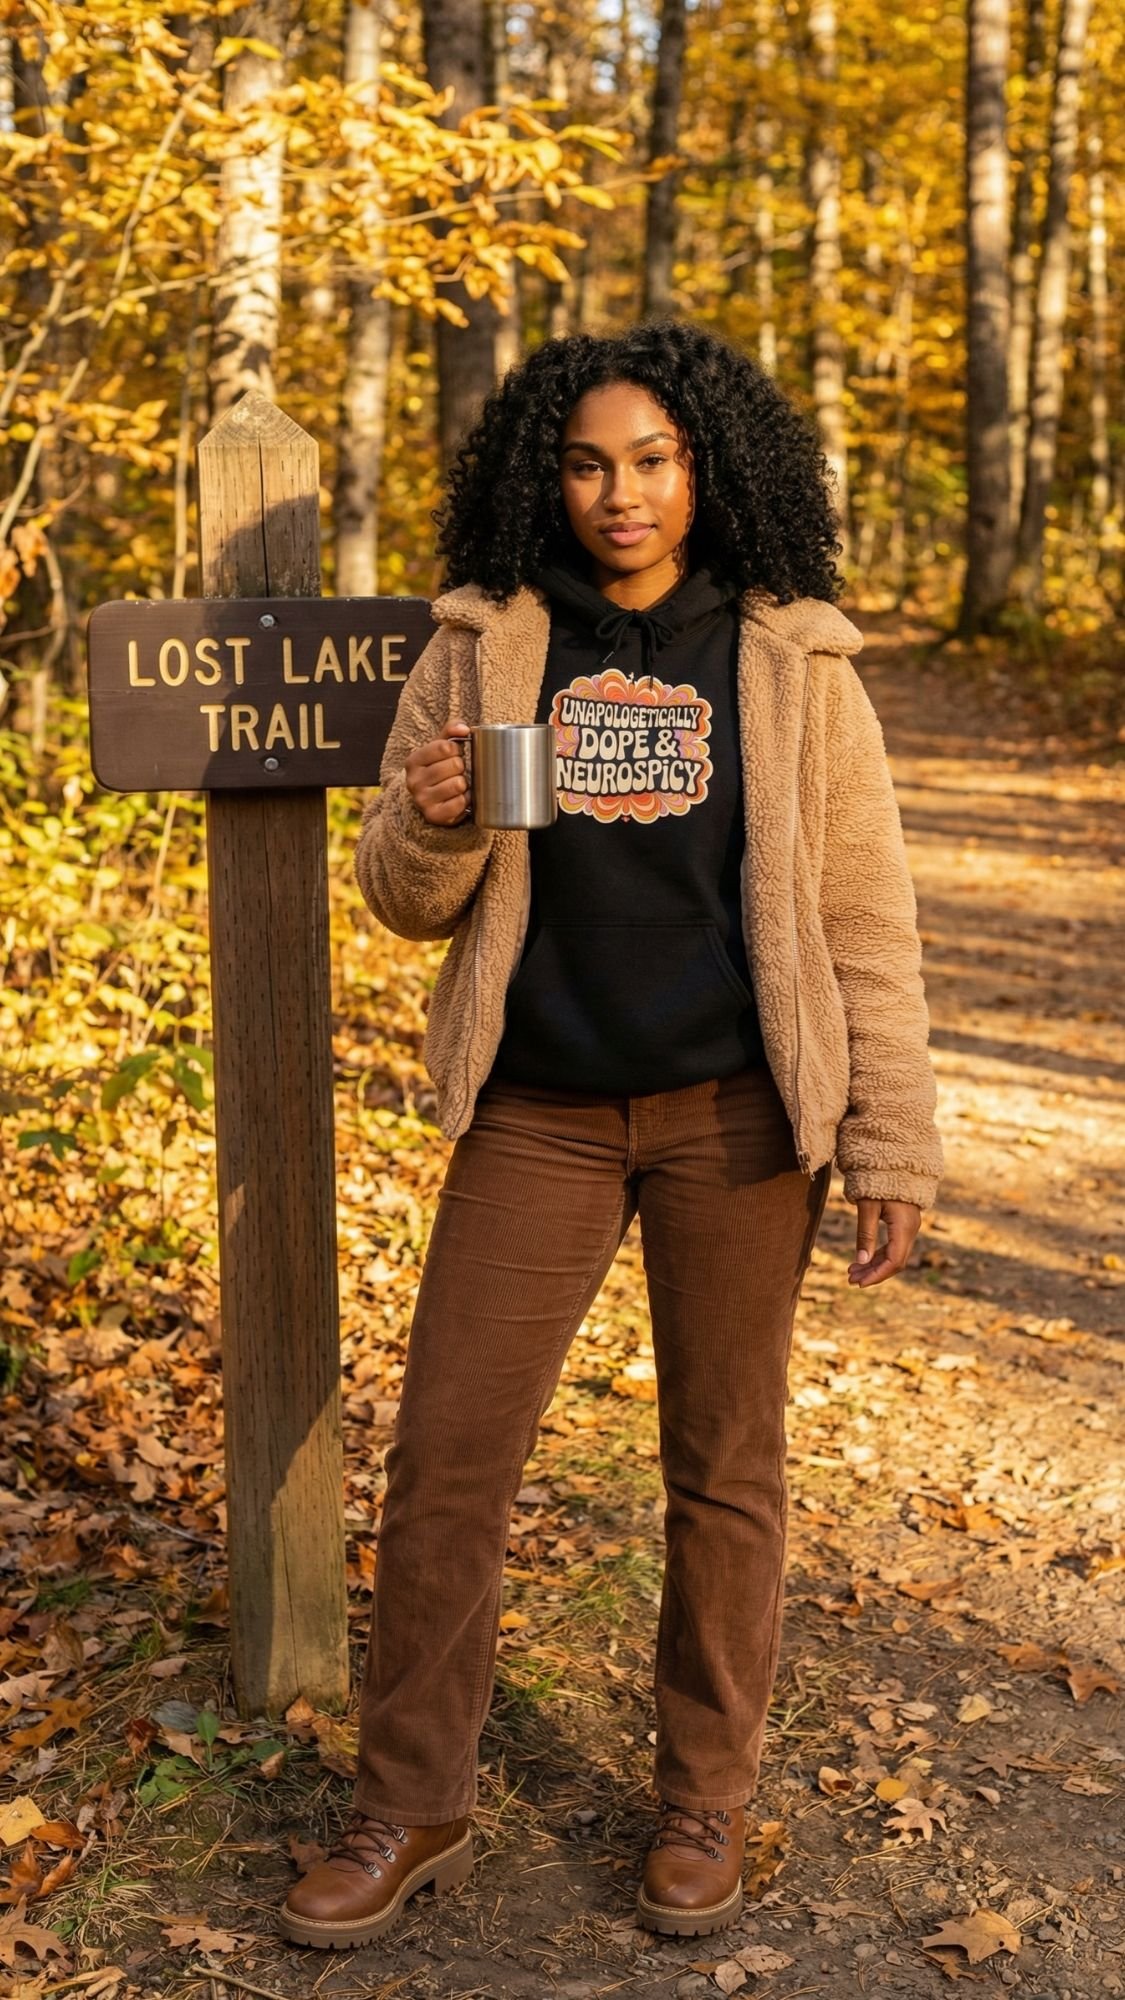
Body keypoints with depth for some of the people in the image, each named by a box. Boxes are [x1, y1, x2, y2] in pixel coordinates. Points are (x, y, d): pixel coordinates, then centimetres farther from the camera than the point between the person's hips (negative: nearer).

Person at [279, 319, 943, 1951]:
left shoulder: (792, 660, 0)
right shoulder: (483, 648, 3)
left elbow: (866, 922, 0)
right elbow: (405, 899, 7)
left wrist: (894, 1148, -4)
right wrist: (432, 822, -16)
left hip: (736, 1111, -1)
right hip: (541, 1112, 2)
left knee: (724, 1466, 9)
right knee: (446, 1451, 2)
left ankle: (705, 1802, 28)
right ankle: (412, 1812, 20)